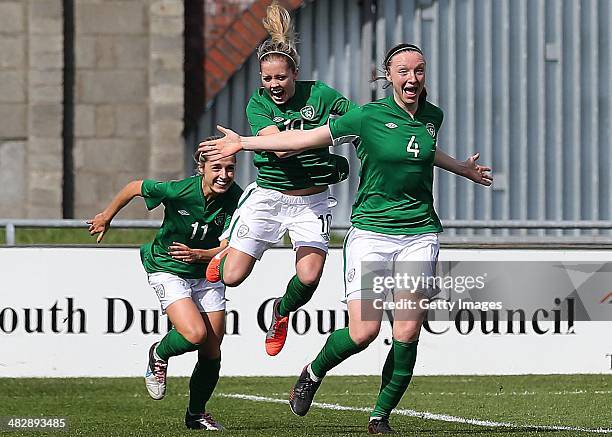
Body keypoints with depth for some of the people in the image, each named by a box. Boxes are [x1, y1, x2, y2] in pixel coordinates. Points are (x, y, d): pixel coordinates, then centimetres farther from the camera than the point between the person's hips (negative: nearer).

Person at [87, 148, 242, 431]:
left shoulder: (236, 200, -18)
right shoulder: (178, 191, -26)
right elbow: (134, 187, -8)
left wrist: (197, 254, -38)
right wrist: (107, 216, 6)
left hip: (208, 274, 4)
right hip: (167, 270, -4)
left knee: (212, 352, 3)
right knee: (195, 335, -24)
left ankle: (196, 413, 26)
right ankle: (159, 356, 10)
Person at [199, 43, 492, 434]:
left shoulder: (432, 117, 6)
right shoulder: (369, 117, -7)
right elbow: (307, 138, 0)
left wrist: (463, 169, 46)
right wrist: (243, 143, 1)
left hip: (419, 236, 3)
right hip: (370, 231, -3)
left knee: (407, 335, -6)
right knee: (363, 331, -12)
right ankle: (313, 373, 19)